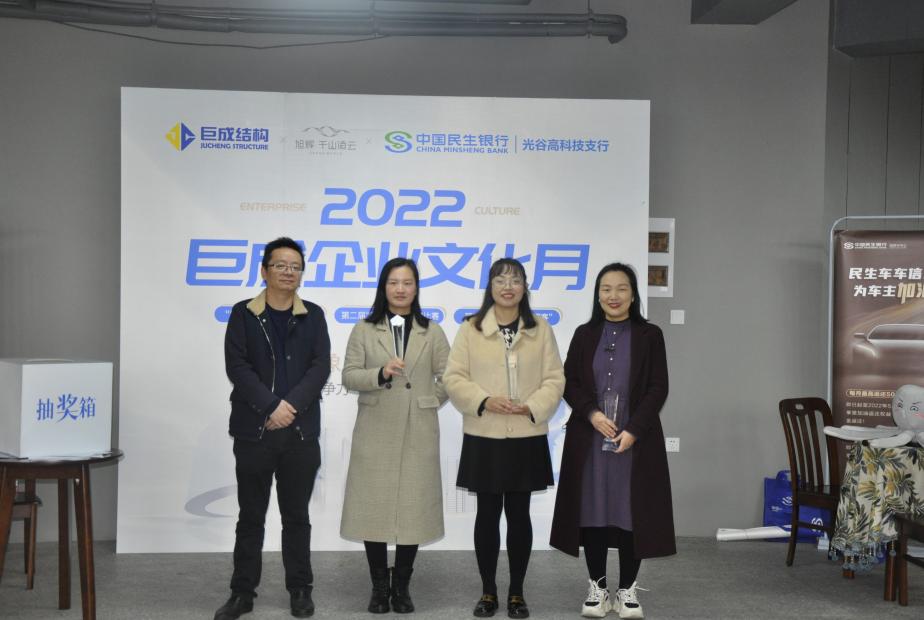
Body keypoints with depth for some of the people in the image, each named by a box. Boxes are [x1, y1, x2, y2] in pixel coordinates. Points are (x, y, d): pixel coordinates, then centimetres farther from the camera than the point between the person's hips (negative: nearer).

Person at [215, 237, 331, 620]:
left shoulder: (313, 316, 7)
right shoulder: (243, 314, 3)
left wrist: (290, 405, -14)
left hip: (301, 432, 1)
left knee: (296, 515, 9)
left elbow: (321, 367, -2)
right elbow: (237, 367, -6)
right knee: (250, 516, 7)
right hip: (253, 431, -1)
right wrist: (271, 406, -15)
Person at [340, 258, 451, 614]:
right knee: (374, 508, 1)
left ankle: (402, 587, 15)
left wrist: (428, 405, 2)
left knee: (413, 509, 2)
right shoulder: (364, 330, 4)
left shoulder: (432, 332, 6)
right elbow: (349, 376, -4)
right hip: (375, 433, 0)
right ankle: (379, 587, 13)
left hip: (418, 434, 0)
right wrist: (381, 373, -19)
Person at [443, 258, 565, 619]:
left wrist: (532, 407, -14)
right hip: (483, 438, -1)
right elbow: (454, 378, -2)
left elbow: (554, 379, 2)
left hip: (527, 438, 1)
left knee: (519, 514, 7)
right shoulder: (471, 329, 1)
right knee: (488, 514, 6)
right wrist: (485, 401, -16)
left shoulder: (541, 330, 5)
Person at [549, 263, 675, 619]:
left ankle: (627, 590, 13)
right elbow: (569, 383, 4)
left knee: (631, 512, 1)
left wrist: (633, 430, -13)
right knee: (593, 511, 3)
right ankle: (597, 587, 15)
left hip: (636, 439, -1)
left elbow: (658, 388, -2)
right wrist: (592, 414, -14)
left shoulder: (650, 336, 3)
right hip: (589, 438, 1)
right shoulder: (584, 335, 7)